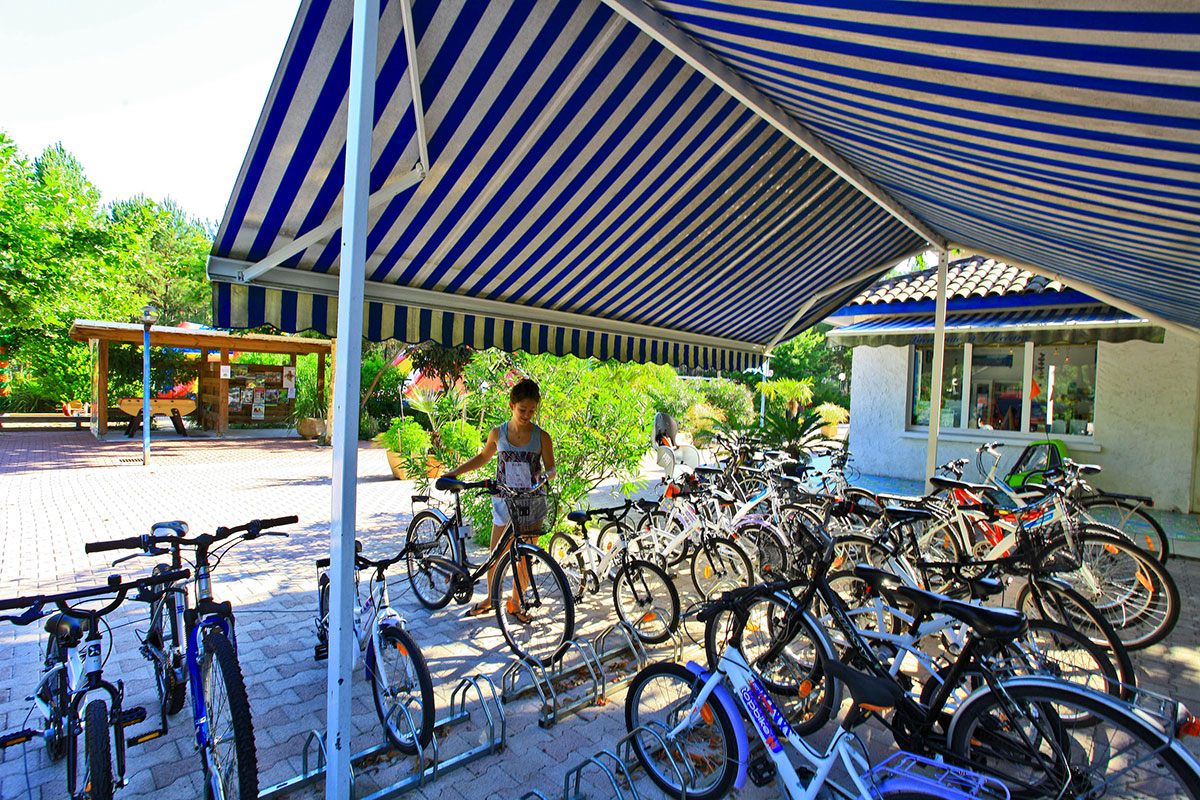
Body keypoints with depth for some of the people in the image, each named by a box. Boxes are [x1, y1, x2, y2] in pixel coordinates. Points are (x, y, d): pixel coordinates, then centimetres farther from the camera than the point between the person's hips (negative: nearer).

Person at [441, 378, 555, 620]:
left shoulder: (541, 437, -7)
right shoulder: (498, 433, -2)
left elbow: (551, 467, 0)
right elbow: (483, 457, 14)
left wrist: (546, 475, -23)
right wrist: (455, 472, 7)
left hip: (532, 504, -1)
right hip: (504, 502, 1)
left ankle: (515, 603, 27)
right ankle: (490, 599, 33)